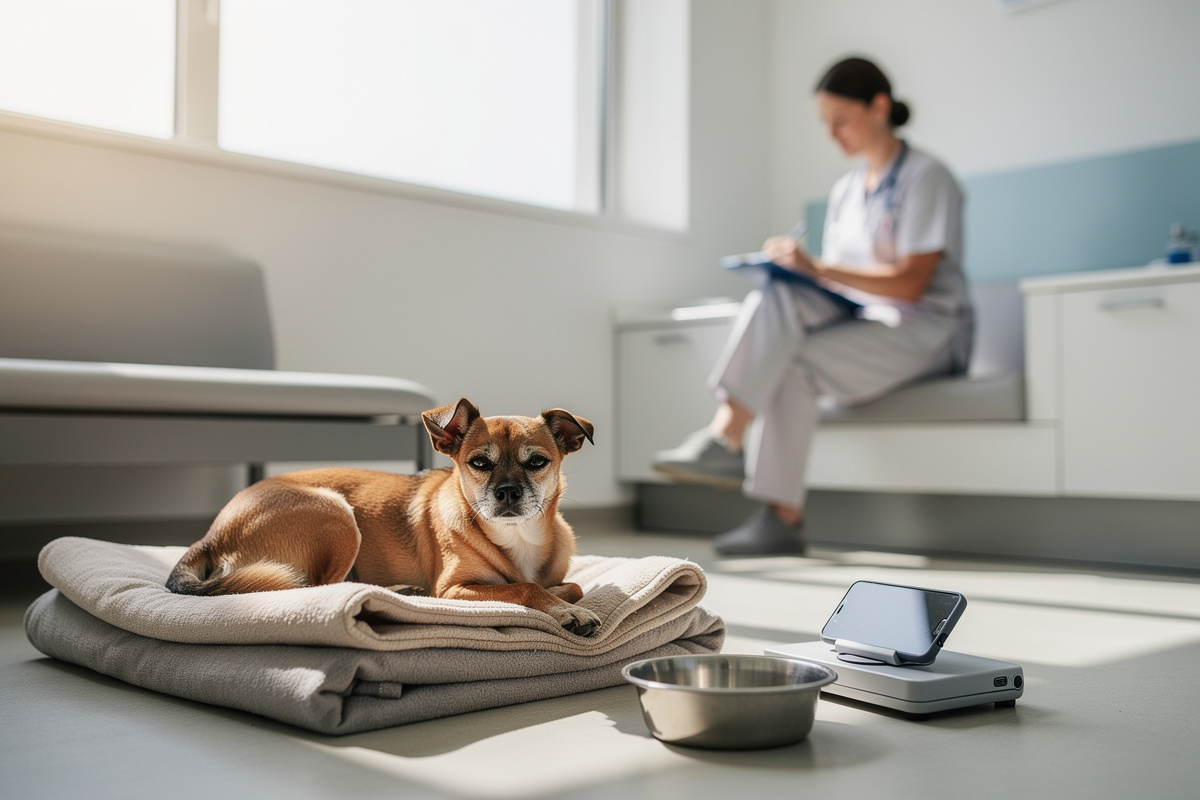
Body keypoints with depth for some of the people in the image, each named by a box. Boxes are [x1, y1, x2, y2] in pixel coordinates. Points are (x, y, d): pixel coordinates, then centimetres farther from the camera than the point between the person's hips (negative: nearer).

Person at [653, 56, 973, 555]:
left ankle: (783, 517, -28)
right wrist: (793, 268, -9)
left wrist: (818, 268, -24)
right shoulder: (845, 191, 18)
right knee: (777, 294, -24)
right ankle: (727, 432, -35)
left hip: (925, 330, -6)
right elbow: (832, 283, 12)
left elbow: (910, 284, -16)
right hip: (858, 321, 6)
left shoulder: (925, 177, -4)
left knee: (794, 364, -29)